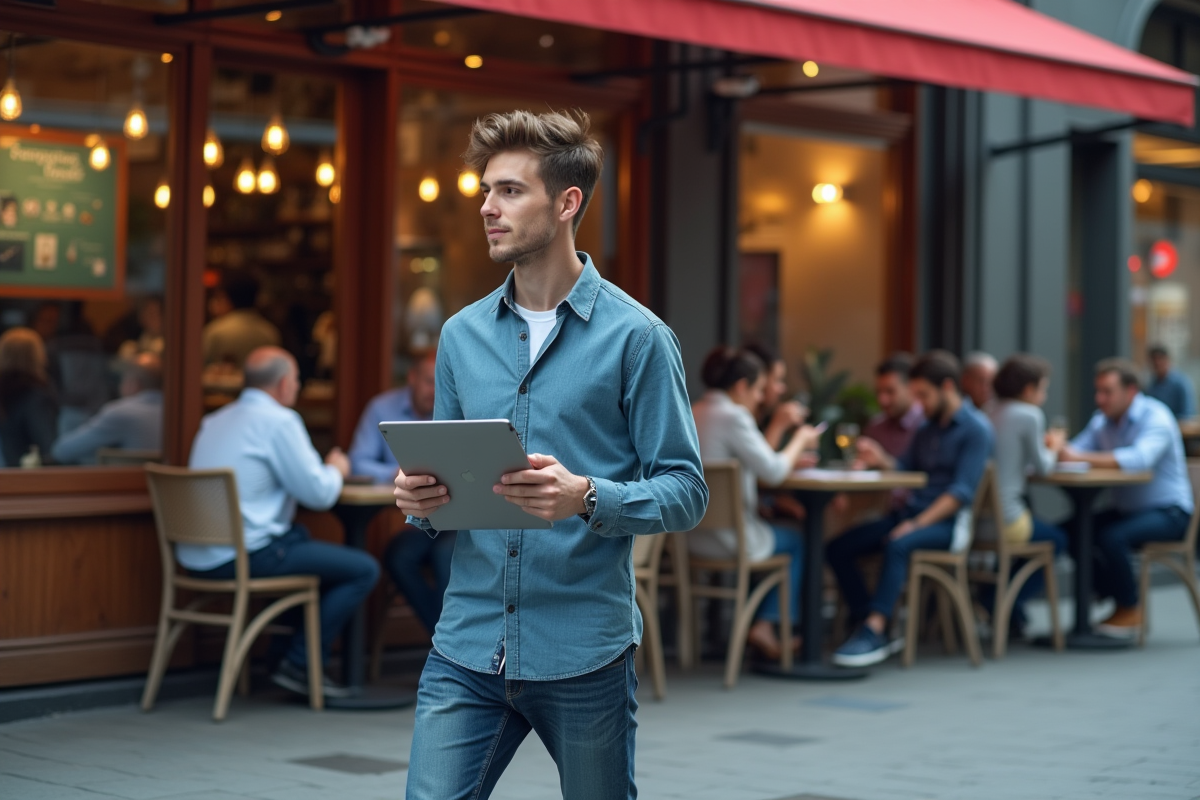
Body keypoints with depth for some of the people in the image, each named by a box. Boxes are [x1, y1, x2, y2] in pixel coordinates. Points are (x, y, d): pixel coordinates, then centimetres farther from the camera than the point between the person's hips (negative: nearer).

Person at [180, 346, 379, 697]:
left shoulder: (216, 420, 17)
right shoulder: (279, 421, -9)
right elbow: (319, 495, -11)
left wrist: (325, 471, 26)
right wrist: (336, 469, 11)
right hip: (244, 556, -9)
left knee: (302, 536, 34)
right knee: (363, 569, -3)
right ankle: (300, 664, -3)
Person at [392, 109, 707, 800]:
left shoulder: (636, 336, -6)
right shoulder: (463, 335, 10)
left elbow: (686, 492, -7)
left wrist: (586, 497, -24)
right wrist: (422, 498, -5)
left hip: (585, 657, -3)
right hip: (468, 648, 4)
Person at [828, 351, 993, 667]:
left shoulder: (976, 429, -6)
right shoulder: (928, 427, 20)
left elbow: (962, 491, -15)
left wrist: (917, 524, -23)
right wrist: (881, 460, -3)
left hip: (947, 521, -8)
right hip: (911, 511, 8)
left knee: (897, 545, -38)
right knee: (838, 548, -8)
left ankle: (873, 631, -39)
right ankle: (871, 630, -11)